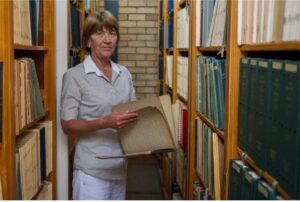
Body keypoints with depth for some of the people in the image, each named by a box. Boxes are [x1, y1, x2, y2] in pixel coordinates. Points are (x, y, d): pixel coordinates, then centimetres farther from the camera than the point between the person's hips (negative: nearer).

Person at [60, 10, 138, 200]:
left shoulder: (124, 74, 8)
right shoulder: (75, 75, -9)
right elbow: (67, 125, -10)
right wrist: (105, 123, -25)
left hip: (120, 166, 5)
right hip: (92, 169, -5)